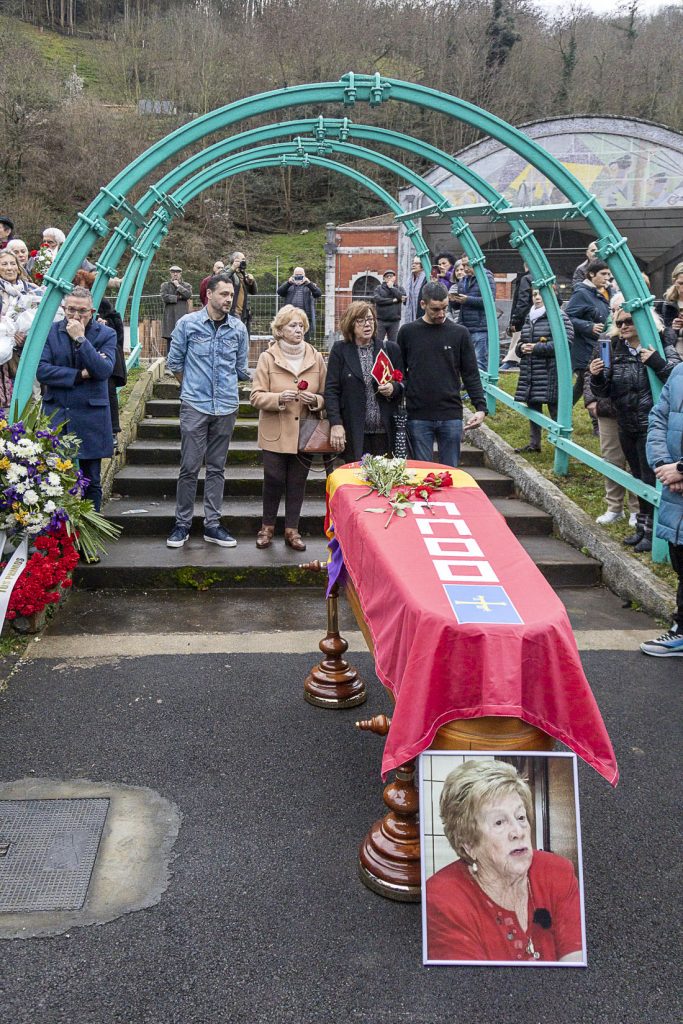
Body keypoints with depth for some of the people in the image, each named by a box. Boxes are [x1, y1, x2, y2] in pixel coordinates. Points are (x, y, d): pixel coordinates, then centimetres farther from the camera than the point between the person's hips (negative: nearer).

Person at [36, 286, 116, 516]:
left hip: (90, 416, -1)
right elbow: (41, 370, -6)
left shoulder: (106, 334, 1)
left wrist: (80, 339, -18)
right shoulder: (51, 332, 4)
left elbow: (104, 370, -14)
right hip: (55, 414, 1)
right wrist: (79, 375, -12)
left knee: (91, 481, 8)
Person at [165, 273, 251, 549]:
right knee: (189, 467, -3)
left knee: (217, 467, 8)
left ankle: (212, 524, 15)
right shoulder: (188, 323, -1)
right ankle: (182, 523, 9)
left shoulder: (238, 328, 5)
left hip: (226, 406, 3)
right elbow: (174, 362, 8)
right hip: (194, 405, -2)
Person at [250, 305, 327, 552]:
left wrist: (315, 400, -13)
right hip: (275, 432, -2)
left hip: (305, 432, 2)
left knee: (298, 483, 8)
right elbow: (256, 397, -6)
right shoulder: (267, 357, -2)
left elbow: (326, 396, 9)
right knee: (273, 480, 0)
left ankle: (292, 530, 20)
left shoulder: (316, 358, 5)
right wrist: (279, 398, -23)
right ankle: (267, 527, 20)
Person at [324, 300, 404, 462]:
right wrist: (336, 424, -9)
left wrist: (393, 388, -9)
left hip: (385, 431, 2)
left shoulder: (390, 349, 10)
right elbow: (331, 390, 1)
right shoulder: (340, 350, 4)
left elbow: (403, 383, 15)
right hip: (353, 432, -1)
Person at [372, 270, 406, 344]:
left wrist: (391, 287, -2)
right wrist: (393, 300, -9)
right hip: (381, 320, -1)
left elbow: (402, 296, -8)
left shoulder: (400, 288, 13)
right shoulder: (379, 288, 9)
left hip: (394, 320, 1)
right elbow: (376, 299, -9)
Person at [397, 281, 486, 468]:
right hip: (418, 417, 0)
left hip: (451, 417, 1)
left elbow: (471, 375, 5)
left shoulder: (460, 333, 4)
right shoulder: (408, 332, 4)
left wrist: (481, 407, -7)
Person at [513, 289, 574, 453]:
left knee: (555, 409, -5)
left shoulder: (559, 317, -6)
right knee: (533, 407, 12)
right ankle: (534, 443, 22)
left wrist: (537, 347, -17)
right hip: (530, 373, 7)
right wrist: (521, 347, 1)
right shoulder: (529, 318, 17)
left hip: (550, 373, -7)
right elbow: (521, 340, 27)